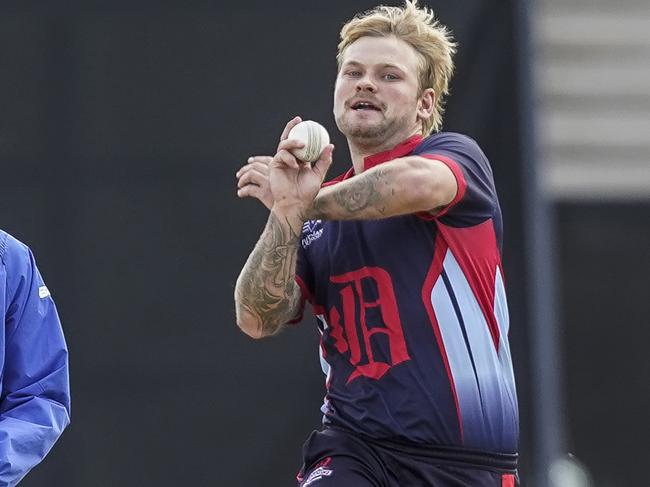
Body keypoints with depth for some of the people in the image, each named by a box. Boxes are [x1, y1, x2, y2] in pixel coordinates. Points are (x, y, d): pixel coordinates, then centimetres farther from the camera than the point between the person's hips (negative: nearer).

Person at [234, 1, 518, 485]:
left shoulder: (457, 156, 1)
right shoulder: (322, 214, 13)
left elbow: (416, 182, -24)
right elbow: (258, 321, 1)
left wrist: (306, 204, -10)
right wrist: (288, 214, -13)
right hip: (353, 446, 3)